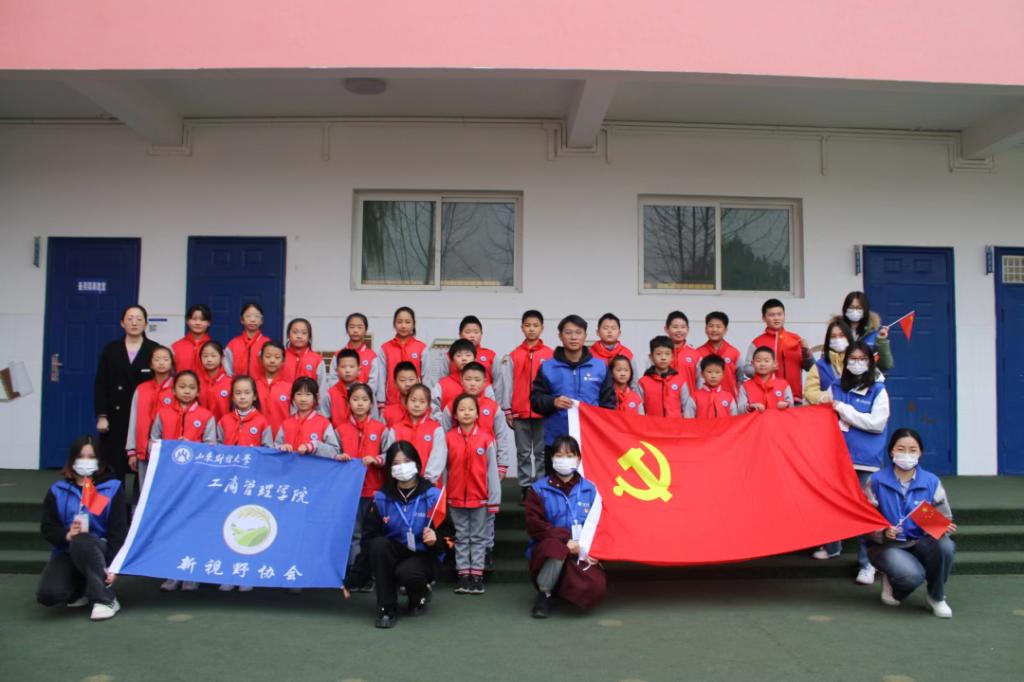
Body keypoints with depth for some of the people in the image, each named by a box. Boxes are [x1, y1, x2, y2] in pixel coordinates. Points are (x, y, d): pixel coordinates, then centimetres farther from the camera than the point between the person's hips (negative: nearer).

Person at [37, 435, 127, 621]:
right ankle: (80, 589, 10)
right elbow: (47, 529, 3)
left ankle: (106, 599, -25)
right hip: (66, 552, 3)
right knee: (47, 594, -27)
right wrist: (67, 535, -21)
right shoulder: (58, 491, 8)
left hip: (98, 552, -3)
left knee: (81, 542, -38)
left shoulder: (112, 488, -1)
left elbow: (118, 531, -8)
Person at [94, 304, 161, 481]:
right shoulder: (110, 350, 9)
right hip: (115, 417, 2)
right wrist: (101, 416, -3)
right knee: (114, 468, 2)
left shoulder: (155, 350, 1)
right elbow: (100, 385, 6)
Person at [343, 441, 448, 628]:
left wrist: (434, 541, -34)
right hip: (394, 554, 3)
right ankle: (387, 609, -16)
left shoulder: (432, 496, -11)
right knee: (378, 544, -29)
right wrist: (352, 580, -7)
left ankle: (420, 595, 5)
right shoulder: (382, 498, -5)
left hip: (423, 557, -2)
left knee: (407, 573, -34)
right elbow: (368, 540, -5)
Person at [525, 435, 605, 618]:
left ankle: (560, 587, 10)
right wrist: (566, 539, -20)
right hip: (546, 550, -2)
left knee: (594, 588, -27)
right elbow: (534, 526, -9)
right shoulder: (539, 489, 2)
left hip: (581, 554, 2)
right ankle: (544, 595, -12)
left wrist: (586, 548, -15)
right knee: (556, 547, -39)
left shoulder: (589, 489, 8)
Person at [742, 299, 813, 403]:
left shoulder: (796, 339, 10)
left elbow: (809, 367, 13)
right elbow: (747, 369, -2)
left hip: (794, 398, 3)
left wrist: (806, 352, -4)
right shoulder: (757, 343, 2)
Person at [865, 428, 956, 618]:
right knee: (912, 575, -34)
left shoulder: (931, 482, 2)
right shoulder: (876, 481, -5)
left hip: (920, 543, 3)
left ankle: (936, 597, -3)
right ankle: (891, 584, 7)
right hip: (887, 546, -3)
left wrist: (946, 528, -20)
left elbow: (944, 519, 4)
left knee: (945, 545, -31)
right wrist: (883, 533, -23)